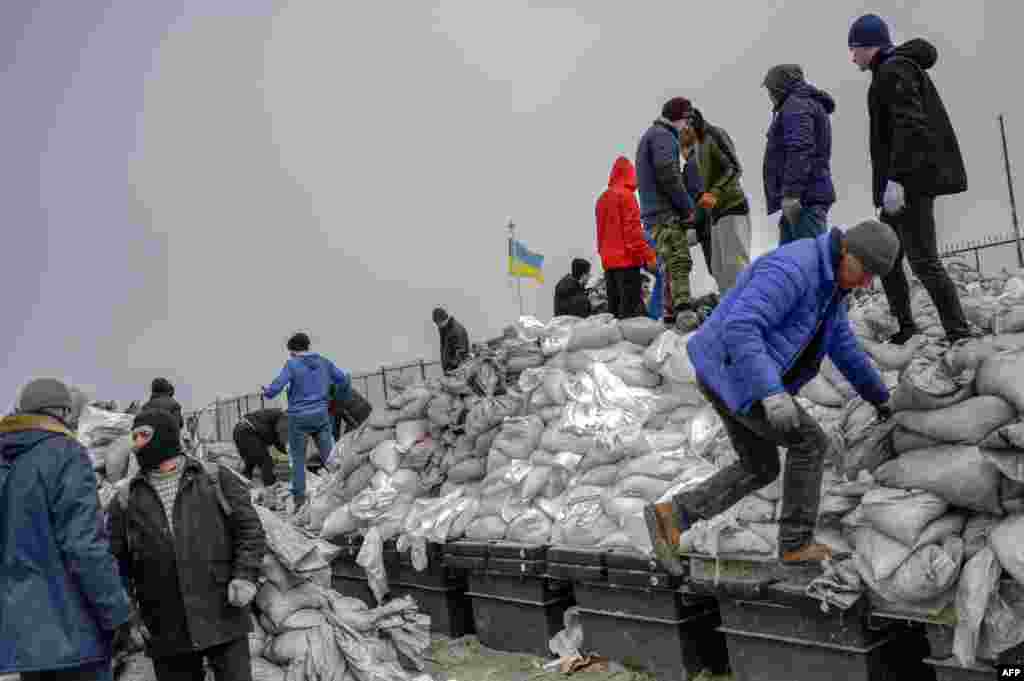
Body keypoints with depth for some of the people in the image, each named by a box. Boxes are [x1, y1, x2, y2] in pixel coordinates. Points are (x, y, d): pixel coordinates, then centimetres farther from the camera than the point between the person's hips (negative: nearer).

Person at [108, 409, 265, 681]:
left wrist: (245, 575, -9)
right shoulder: (125, 500, 9)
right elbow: (116, 561, 9)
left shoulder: (216, 479, 5)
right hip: (166, 631, 2)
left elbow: (249, 528, 3)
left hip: (225, 618, -2)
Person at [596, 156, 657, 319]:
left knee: (614, 305, 11)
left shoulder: (602, 198, 15)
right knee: (630, 307, -11)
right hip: (627, 259, -8)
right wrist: (648, 256, -14)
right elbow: (633, 229, -15)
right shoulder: (626, 195, -9)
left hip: (608, 260, 8)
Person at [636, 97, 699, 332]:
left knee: (672, 265, 11)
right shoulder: (662, 135, -5)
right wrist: (688, 207, -11)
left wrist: (684, 207, 20)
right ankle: (685, 313, -31)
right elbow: (668, 175, -18)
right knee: (680, 262, -19)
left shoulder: (650, 135, 27)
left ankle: (672, 315, 13)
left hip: (655, 213, 10)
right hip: (666, 212, -10)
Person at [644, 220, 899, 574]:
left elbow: (843, 346, 25)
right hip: (732, 374, -10)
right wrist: (772, 393, -39)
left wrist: (878, 395, 35)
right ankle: (796, 542, 14)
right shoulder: (792, 269, -22)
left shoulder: (828, 280, 12)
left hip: (732, 377, 10)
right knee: (810, 442, 1)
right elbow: (738, 328, -32)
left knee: (760, 470, 14)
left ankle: (672, 516, 7)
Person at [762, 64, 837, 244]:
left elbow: (800, 151, -20)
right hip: (809, 197, 11)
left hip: (804, 198, -11)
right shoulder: (810, 104, 27)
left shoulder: (796, 105, -6)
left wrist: (791, 193, -25)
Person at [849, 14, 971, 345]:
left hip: (911, 179, -11)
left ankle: (960, 335, -12)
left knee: (922, 259, -13)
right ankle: (904, 327, 20)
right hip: (911, 178, 11)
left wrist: (895, 178, -27)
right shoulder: (895, 71, 22)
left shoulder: (893, 71, -9)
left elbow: (910, 126, -21)